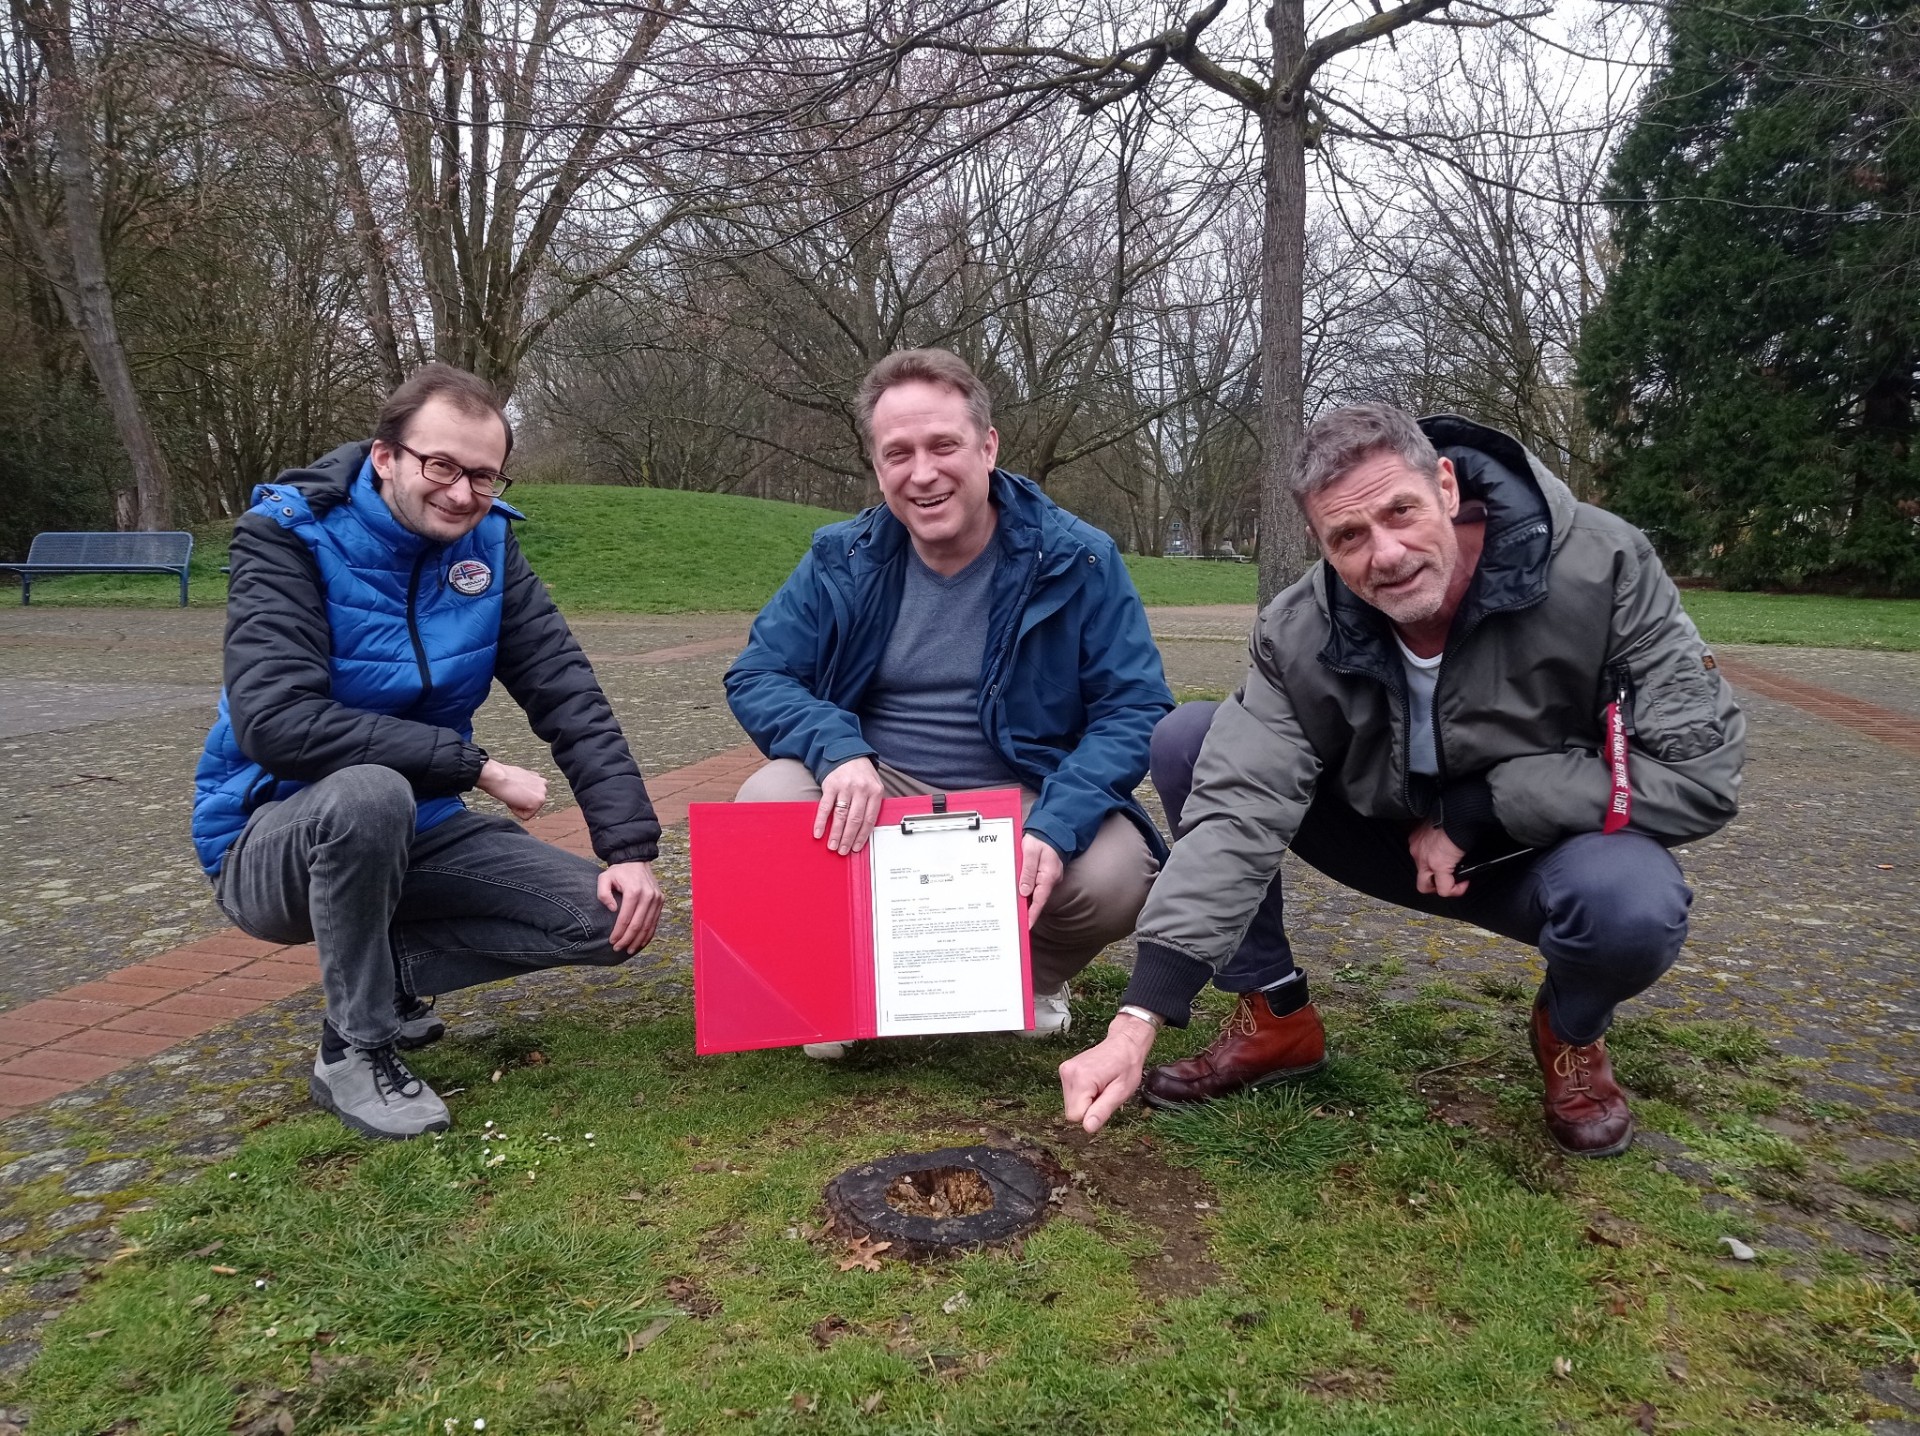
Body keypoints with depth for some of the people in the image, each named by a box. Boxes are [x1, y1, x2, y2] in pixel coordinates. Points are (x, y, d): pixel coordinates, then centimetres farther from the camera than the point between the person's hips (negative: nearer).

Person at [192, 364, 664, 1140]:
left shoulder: (486, 542, -5)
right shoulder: (289, 536, -17)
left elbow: (571, 699, -8)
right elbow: (274, 722, -31)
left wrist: (632, 848, -17)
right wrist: (478, 766, -29)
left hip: (418, 829, 5)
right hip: (273, 841, -4)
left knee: (611, 915, -11)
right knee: (370, 792, -39)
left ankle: (382, 971, 9)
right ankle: (353, 1048, -14)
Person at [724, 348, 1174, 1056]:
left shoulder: (1077, 561, -8)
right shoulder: (842, 559, 0)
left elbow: (1134, 711, -11)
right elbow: (756, 676, -2)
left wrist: (1055, 826, -28)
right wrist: (839, 750, -24)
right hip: (877, 796, 2)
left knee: (1116, 874, -31)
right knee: (766, 799, -26)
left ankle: (1035, 980, 9)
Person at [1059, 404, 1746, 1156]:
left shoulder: (1601, 567, -27)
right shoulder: (1299, 633, -21)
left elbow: (1701, 770, -25)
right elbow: (1236, 812, -29)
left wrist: (1474, 811, -25)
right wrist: (1137, 1021, -37)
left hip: (1551, 849, -2)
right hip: (1388, 834, 2)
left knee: (1633, 905, -39)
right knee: (1186, 741, -15)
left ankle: (1572, 1032, 2)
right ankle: (1274, 1016, 0)